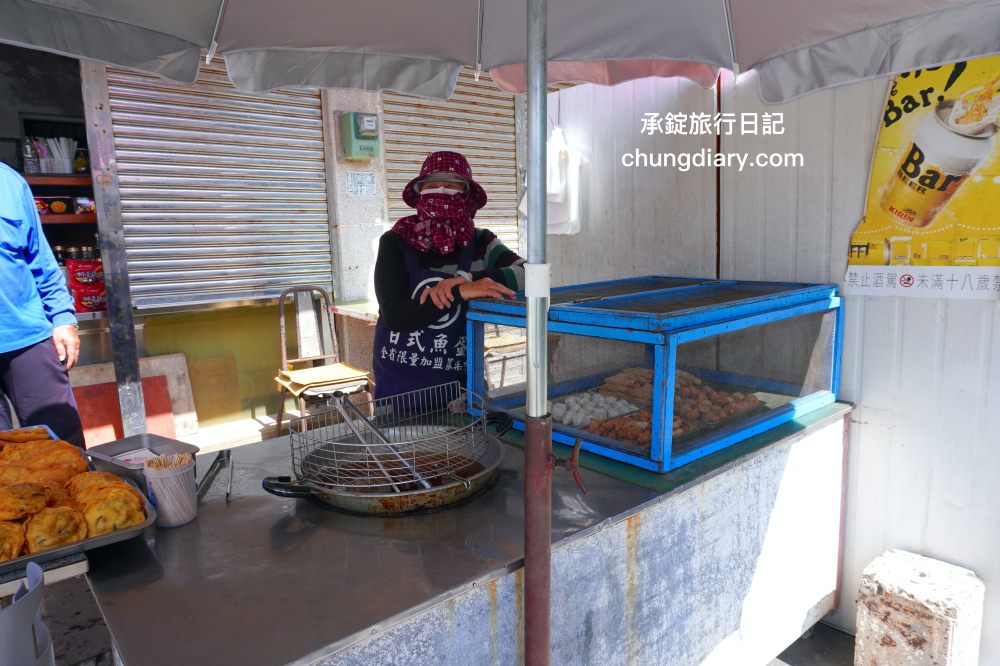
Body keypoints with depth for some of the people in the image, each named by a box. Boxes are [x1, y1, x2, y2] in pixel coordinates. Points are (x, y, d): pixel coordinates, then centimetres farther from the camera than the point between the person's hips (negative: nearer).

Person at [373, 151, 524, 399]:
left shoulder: (480, 242, -2)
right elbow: (395, 316, -18)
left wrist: (467, 279, -26)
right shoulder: (395, 243, -7)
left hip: (457, 381, 1)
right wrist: (460, 293, -30)